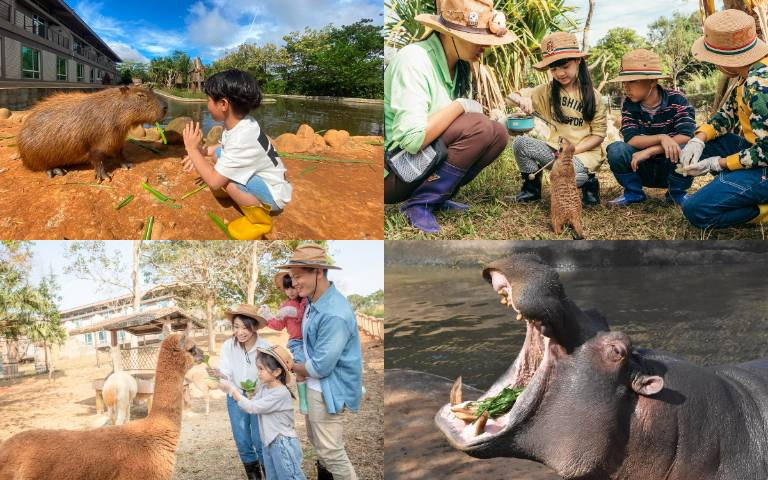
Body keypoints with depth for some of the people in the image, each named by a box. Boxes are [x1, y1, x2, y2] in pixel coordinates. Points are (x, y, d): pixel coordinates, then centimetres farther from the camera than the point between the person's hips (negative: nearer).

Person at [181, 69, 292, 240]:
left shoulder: (242, 139, -32)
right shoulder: (238, 122, -7)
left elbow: (214, 182, -28)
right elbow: (226, 147, 18)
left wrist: (192, 149, -18)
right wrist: (202, 152, 1)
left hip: (274, 196, -9)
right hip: (263, 180, 9)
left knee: (225, 177, -30)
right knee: (219, 153, 8)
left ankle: (260, 219, -9)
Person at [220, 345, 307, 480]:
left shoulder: (281, 393, -21)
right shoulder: (263, 387, 5)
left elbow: (252, 407, -21)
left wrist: (231, 389, -16)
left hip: (283, 444, -9)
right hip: (269, 443, 9)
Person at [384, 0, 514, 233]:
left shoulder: (459, 66, 5)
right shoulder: (413, 59, -22)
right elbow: (411, 139, -30)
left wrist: (510, 122, -7)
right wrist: (460, 106, -21)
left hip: (429, 163, 9)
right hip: (389, 173, -9)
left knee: (497, 134, 0)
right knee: (478, 128, -23)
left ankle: (438, 196, 4)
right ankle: (420, 203, -14)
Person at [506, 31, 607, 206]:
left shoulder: (593, 96, -5)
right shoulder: (548, 91, 3)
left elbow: (598, 135, -5)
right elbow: (511, 96, -1)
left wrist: (571, 151, -18)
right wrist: (520, 99, -26)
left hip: (584, 151, -4)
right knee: (520, 143, -20)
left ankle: (588, 182, -1)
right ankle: (531, 189, -1)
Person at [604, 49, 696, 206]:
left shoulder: (676, 100, -13)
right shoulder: (629, 105, -6)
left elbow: (686, 137, -25)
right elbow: (631, 139, -19)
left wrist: (649, 151, -28)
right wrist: (661, 138, -35)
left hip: (671, 168, -2)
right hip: (643, 170, 2)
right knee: (616, 149, -26)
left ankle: (676, 192, -3)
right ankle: (633, 192, 0)